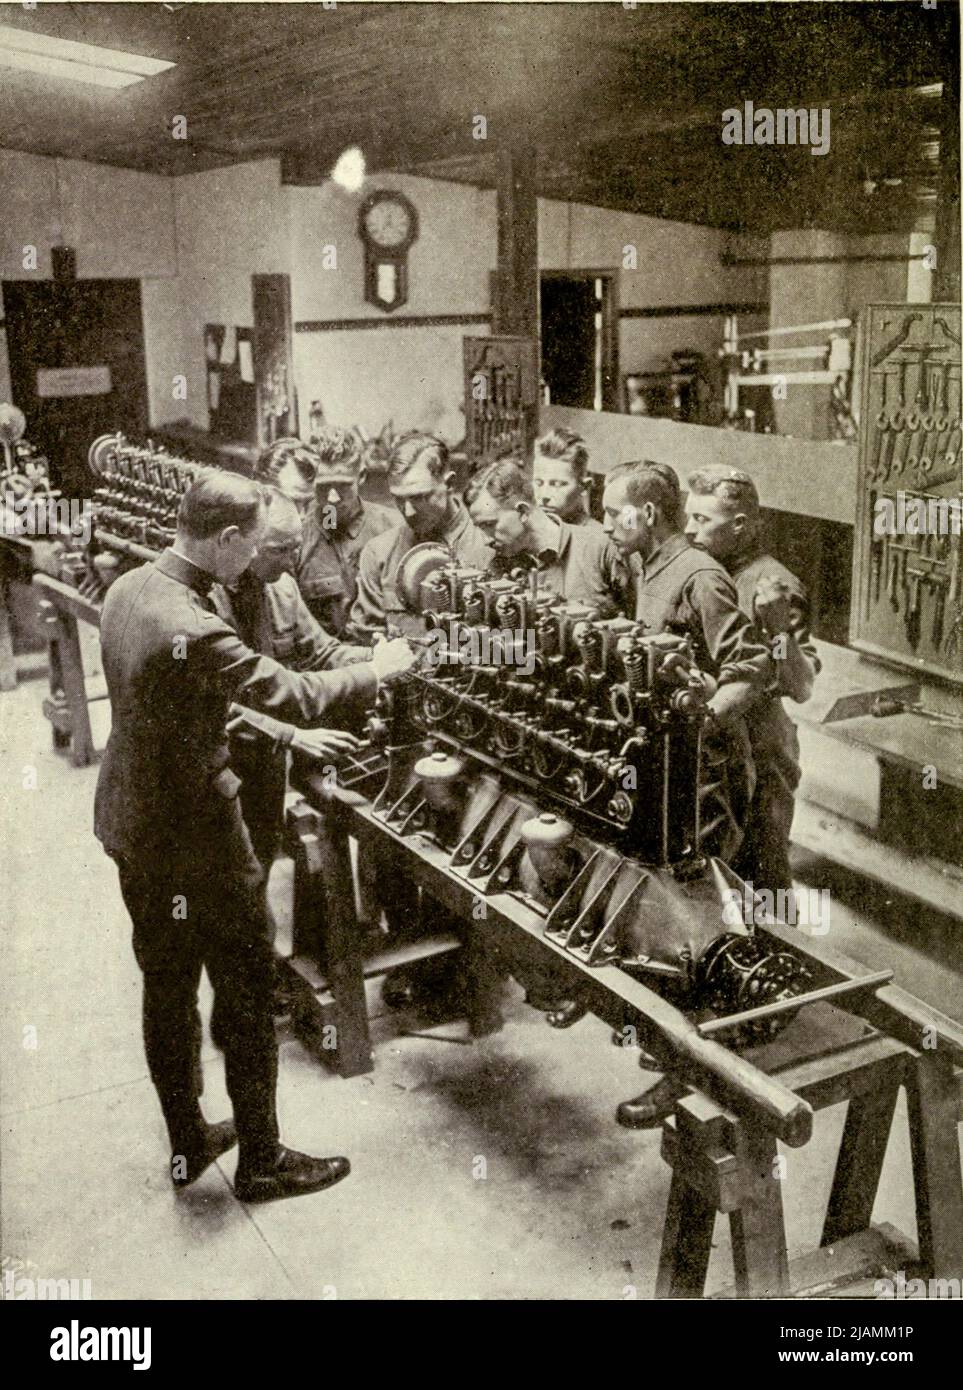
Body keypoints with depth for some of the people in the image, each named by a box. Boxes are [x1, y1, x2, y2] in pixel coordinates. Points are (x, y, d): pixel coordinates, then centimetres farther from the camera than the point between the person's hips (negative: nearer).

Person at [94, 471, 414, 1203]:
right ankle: (262, 1161, 24)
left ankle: (189, 1143, 37)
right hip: (195, 839, -9)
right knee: (248, 996, 8)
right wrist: (377, 669, -8)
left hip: (131, 824, 9)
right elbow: (292, 691, -24)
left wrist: (279, 729, 11)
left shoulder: (129, 588, 1)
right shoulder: (192, 630, -30)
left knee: (167, 986, 20)